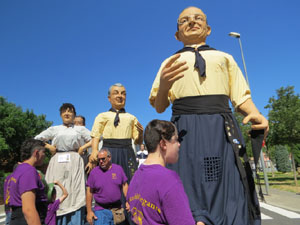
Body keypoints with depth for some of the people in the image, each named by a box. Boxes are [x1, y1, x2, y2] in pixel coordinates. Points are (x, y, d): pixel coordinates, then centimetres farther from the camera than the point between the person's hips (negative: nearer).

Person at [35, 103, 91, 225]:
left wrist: (82, 148, 2)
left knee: (74, 195, -5)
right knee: (57, 195, -3)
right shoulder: (54, 129, 16)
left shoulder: (80, 129, 15)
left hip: (74, 163, -1)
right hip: (57, 163, 1)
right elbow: (36, 139, 19)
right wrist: (49, 147, 7)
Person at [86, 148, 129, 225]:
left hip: (117, 209, 2)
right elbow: (89, 192, 0)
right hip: (101, 211, -2)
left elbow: (124, 185, 6)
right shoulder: (94, 172, -3)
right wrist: (89, 211, -3)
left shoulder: (118, 169, 1)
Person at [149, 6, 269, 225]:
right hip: (185, 132, 0)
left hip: (223, 131, 1)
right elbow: (159, 107, 9)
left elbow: (241, 97, 14)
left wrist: (255, 115, -8)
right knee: (189, 197, -4)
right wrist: (163, 86, -13)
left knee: (231, 196, -2)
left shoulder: (225, 57, 21)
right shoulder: (170, 62, 18)